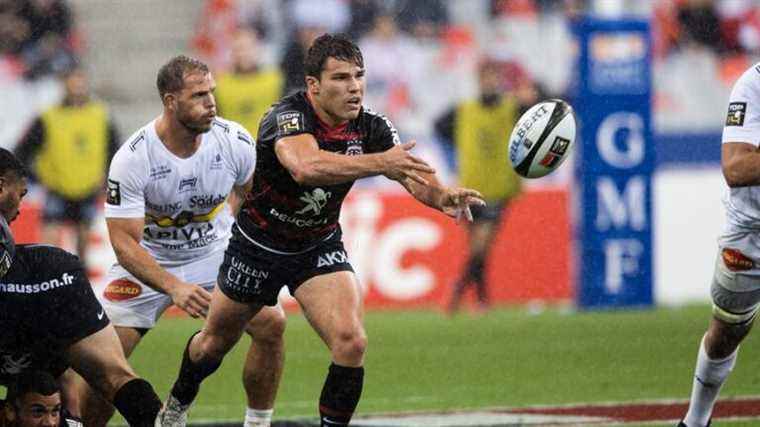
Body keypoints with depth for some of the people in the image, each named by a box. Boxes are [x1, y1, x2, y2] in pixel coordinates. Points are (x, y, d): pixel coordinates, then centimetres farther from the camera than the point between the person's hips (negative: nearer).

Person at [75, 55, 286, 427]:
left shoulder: (235, 141, -16)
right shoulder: (131, 159, -26)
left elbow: (251, 194, 7)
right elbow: (124, 242, -26)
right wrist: (174, 288, -37)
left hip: (216, 253, 3)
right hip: (148, 260, -2)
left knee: (271, 323, -15)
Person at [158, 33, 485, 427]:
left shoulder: (371, 128, -16)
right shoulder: (289, 116, -31)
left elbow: (415, 177, -29)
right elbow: (305, 167, -52)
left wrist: (442, 196, -53)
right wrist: (379, 163, -62)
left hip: (320, 247, 3)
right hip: (258, 245, -2)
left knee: (350, 342, -20)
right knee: (215, 341, 18)